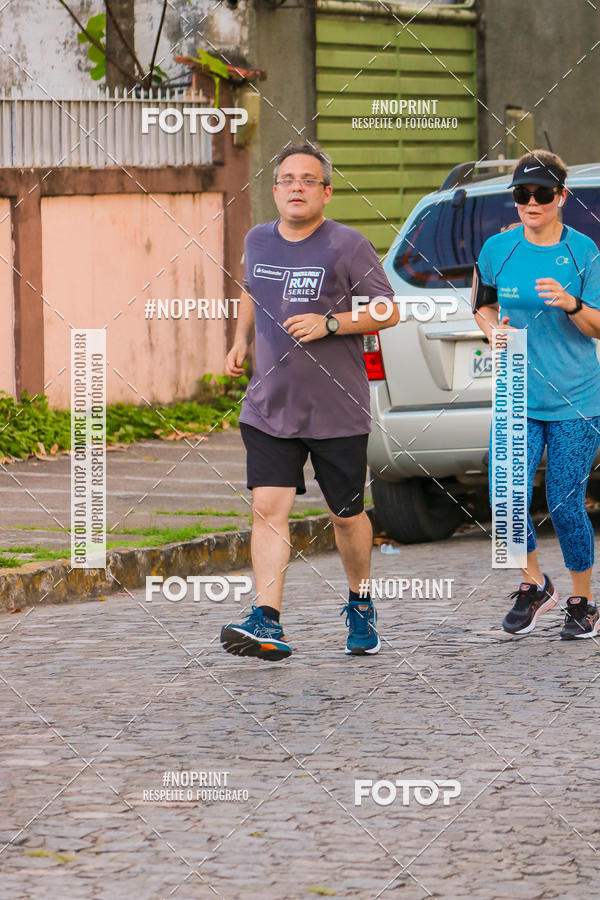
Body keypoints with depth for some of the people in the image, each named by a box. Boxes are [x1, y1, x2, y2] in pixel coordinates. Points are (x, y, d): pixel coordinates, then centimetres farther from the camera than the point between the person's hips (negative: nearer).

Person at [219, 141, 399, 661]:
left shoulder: (348, 246, -8)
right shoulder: (258, 242, 8)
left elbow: (388, 312, -5)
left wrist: (329, 323, -18)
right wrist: (242, 340, 14)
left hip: (338, 411, -3)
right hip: (269, 406, 3)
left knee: (346, 514, 10)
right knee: (268, 507, -12)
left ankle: (360, 604, 35)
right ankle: (268, 624, -19)